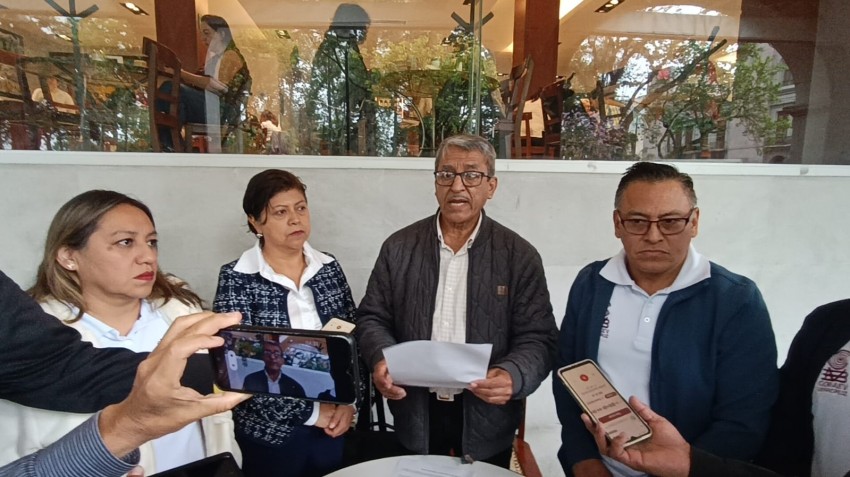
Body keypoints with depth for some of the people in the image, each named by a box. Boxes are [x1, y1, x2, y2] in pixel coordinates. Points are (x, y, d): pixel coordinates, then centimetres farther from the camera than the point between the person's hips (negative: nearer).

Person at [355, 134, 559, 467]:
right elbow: (371, 318, 2)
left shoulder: (520, 256, -7)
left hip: (487, 421, -1)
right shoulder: (398, 247, -2)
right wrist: (381, 359, -18)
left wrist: (512, 375, -28)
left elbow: (538, 338, -8)